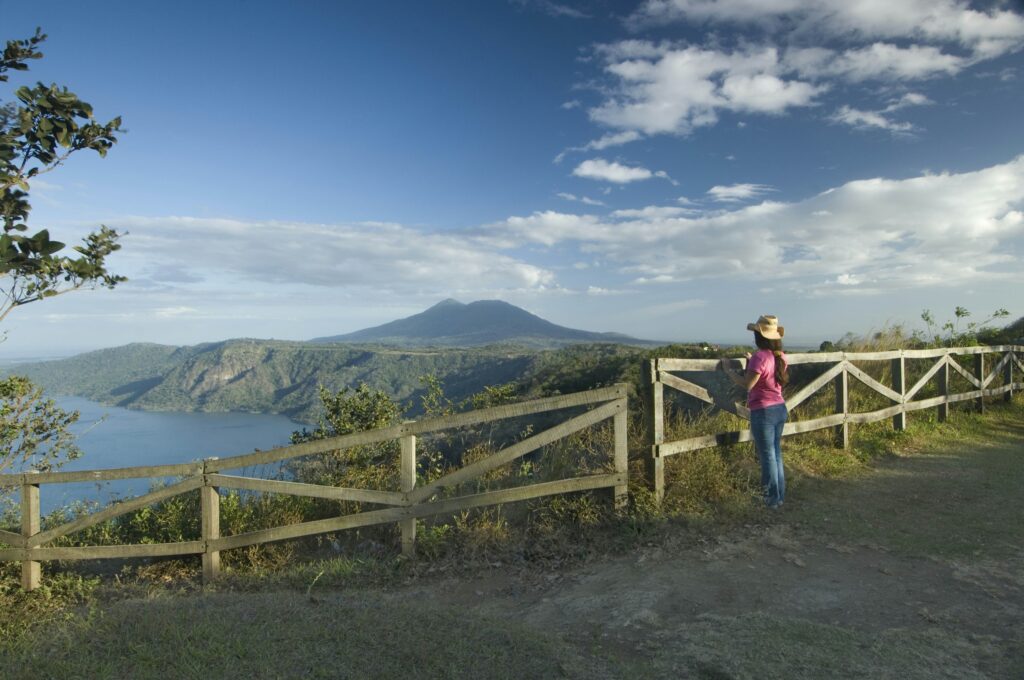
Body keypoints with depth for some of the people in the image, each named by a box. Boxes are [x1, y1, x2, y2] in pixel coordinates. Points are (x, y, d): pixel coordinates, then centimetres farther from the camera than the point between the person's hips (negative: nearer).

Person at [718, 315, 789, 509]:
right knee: (776, 454, 17)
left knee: (767, 456, 3)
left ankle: (772, 499, 12)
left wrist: (727, 369, -14)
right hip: (780, 409, 8)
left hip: (763, 411, -8)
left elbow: (747, 384, -22)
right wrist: (751, 363, 20)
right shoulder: (780, 356, 6)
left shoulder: (760, 356, -18)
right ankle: (780, 496, 25)